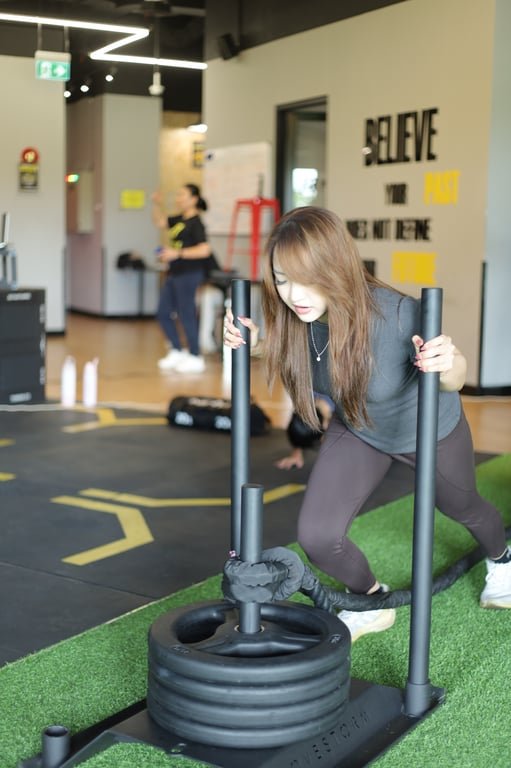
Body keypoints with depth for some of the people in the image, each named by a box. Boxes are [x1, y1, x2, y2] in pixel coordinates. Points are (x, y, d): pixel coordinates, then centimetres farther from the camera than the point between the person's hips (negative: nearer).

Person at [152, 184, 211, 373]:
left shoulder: (196, 223, -13)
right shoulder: (179, 220, 12)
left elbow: (205, 250, -21)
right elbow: (160, 221, 27)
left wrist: (178, 253, -22)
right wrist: (157, 204, 10)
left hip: (189, 274, -9)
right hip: (174, 274, 9)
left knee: (186, 315, -2)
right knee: (163, 313, 12)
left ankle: (195, 358, 10)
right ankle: (177, 352, 24)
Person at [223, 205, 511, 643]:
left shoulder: (398, 315, -42)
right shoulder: (294, 316, -30)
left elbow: (454, 380, -24)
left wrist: (449, 366, -48)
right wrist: (256, 344, -26)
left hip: (428, 430, -2)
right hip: (357, 431, 3)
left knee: (462, 508, 26)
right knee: (317, 537, -11)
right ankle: (374, 604, 21)